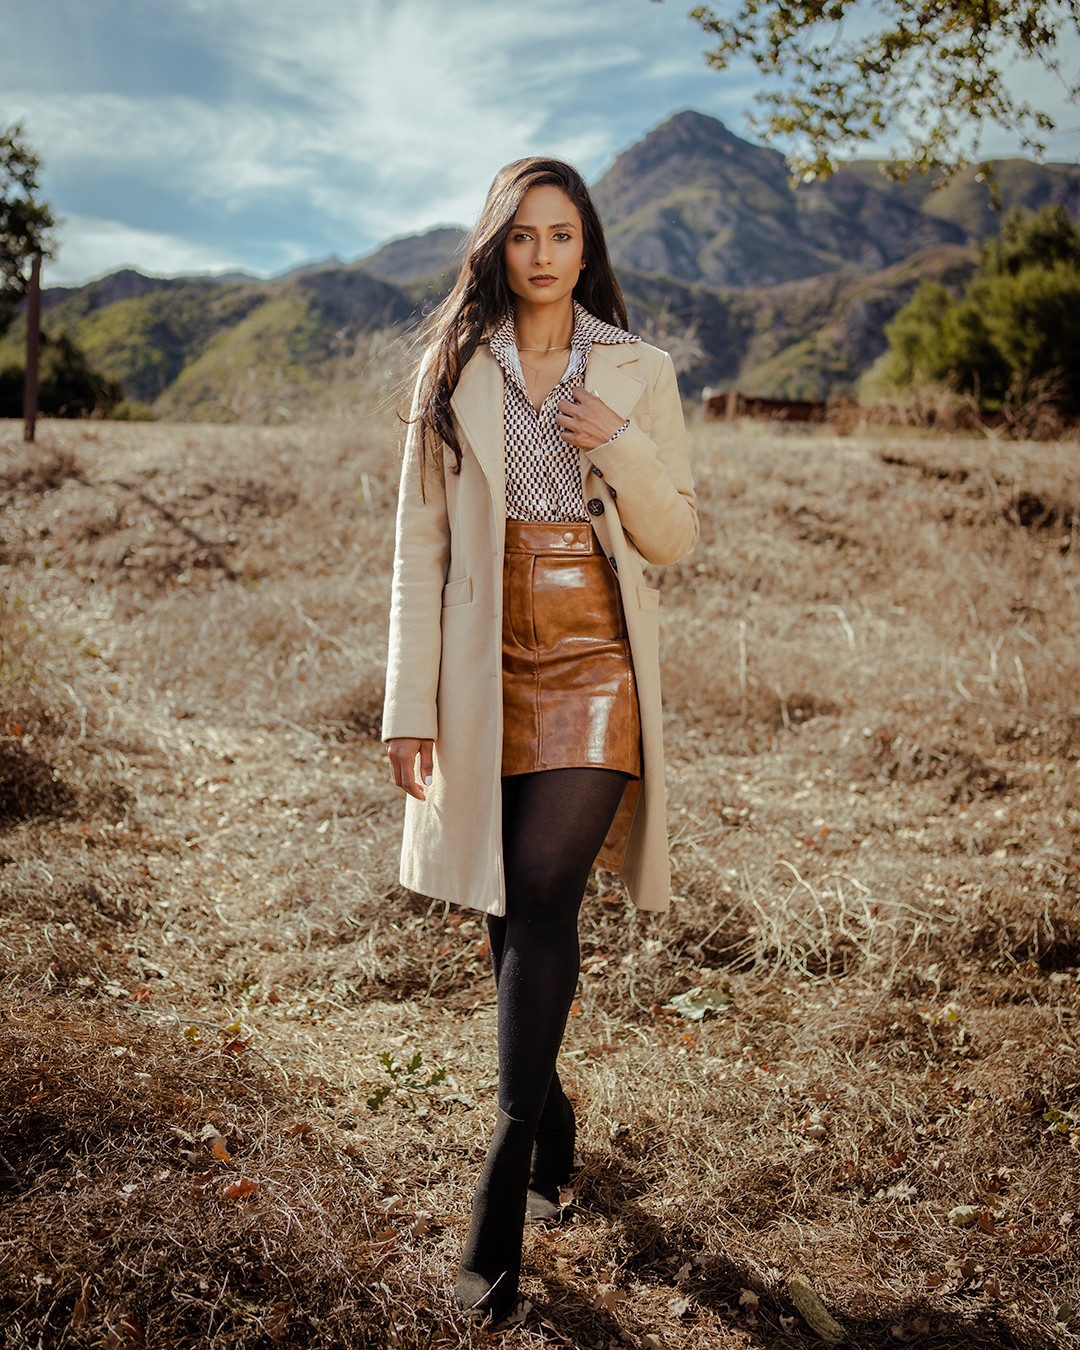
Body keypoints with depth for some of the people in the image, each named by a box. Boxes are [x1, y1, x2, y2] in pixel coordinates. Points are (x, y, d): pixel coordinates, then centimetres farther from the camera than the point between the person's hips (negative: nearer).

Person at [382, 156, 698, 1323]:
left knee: (542, 903, -12)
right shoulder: (452, 371, 5)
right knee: (512, 914, 9)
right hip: (488, 670, 2)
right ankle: (551, 1118, 32)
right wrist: (410, 704, -3)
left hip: (596, 667, -1)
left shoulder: (639, 374, 5)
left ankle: (504, 1182, -6)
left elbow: (675, 539, 6)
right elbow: (419, 545, 2)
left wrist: (620, 447, -13)